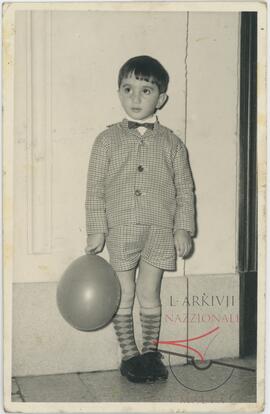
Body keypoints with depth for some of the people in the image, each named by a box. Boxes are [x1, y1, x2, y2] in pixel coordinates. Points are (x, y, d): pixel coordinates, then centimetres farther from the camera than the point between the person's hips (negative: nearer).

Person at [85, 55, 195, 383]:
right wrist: (96, 231, -4)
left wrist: (183, 229, -3)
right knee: (124, 295, 8)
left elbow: (185, 189, 4)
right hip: (120, 230, 0)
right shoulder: (107, 140, 0)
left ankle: (151, 351, 26)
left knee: (149, 294, 9)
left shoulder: (171, 143, 2)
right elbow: (95, 189, 0)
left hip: (160, 232, 1)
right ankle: (129, 354, 22)